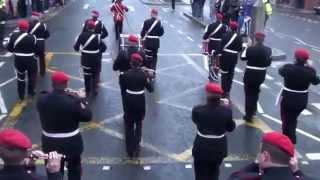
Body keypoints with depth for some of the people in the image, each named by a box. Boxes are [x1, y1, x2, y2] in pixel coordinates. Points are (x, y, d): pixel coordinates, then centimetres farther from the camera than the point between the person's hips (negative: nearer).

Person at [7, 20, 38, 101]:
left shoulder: (13, 35, -9)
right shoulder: (32, 37, -19)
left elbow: (9, 48, -3)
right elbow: (36, 49, -10)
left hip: (18, 60, 3)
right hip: (30, 60, -3)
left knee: (20, 77, 19)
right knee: (32, 75, 21)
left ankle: (21, 95, 27)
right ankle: (30, 92, 30)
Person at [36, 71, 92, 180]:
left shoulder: (41, 99, -14)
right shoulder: (73, 100, -25)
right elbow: (87, 116, -15)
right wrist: (80, 100, -4)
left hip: (50, 143, 3)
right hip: (71, 143, -3)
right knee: (74, 169, 23)